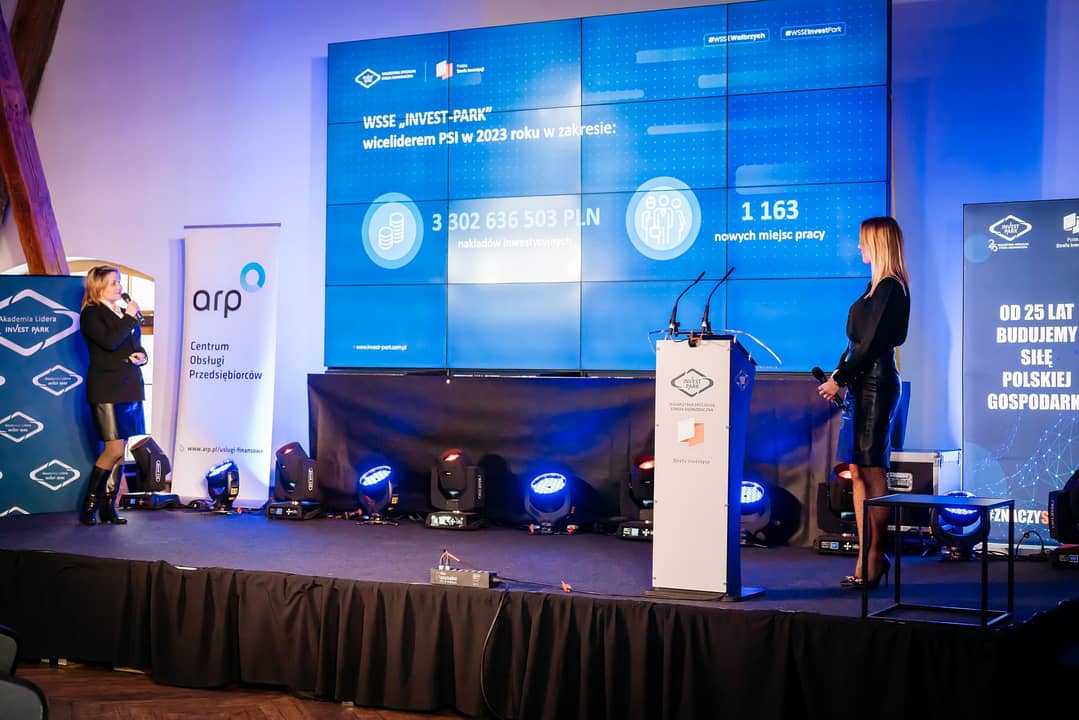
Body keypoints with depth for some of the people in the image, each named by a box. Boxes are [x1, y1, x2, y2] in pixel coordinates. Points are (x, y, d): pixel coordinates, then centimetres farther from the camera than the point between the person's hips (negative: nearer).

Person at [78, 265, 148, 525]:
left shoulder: (125, 313, 17)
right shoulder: (91, 314, -4)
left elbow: (137, 346, 24)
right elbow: (109, 341, -19)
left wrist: (142, 356, 2)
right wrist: (130, 317, -11)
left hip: (129, 388, 7)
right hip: (106, 389, -7)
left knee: (120, 450, 5)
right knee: (114, 449, -12)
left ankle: (109, 507, 10)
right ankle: (89, 504, 0)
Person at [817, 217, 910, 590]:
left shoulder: (889, 289, -12)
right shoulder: (877, 286, 17)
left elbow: (872, 344, -16)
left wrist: (840, 380, -12)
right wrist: (838, 374, 10)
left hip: (876, 383, -10)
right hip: (862, 383, 10)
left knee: (871, 471, -7)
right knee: (858, 471, 9)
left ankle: (874, 560, -2)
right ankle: (867, 560, 11)